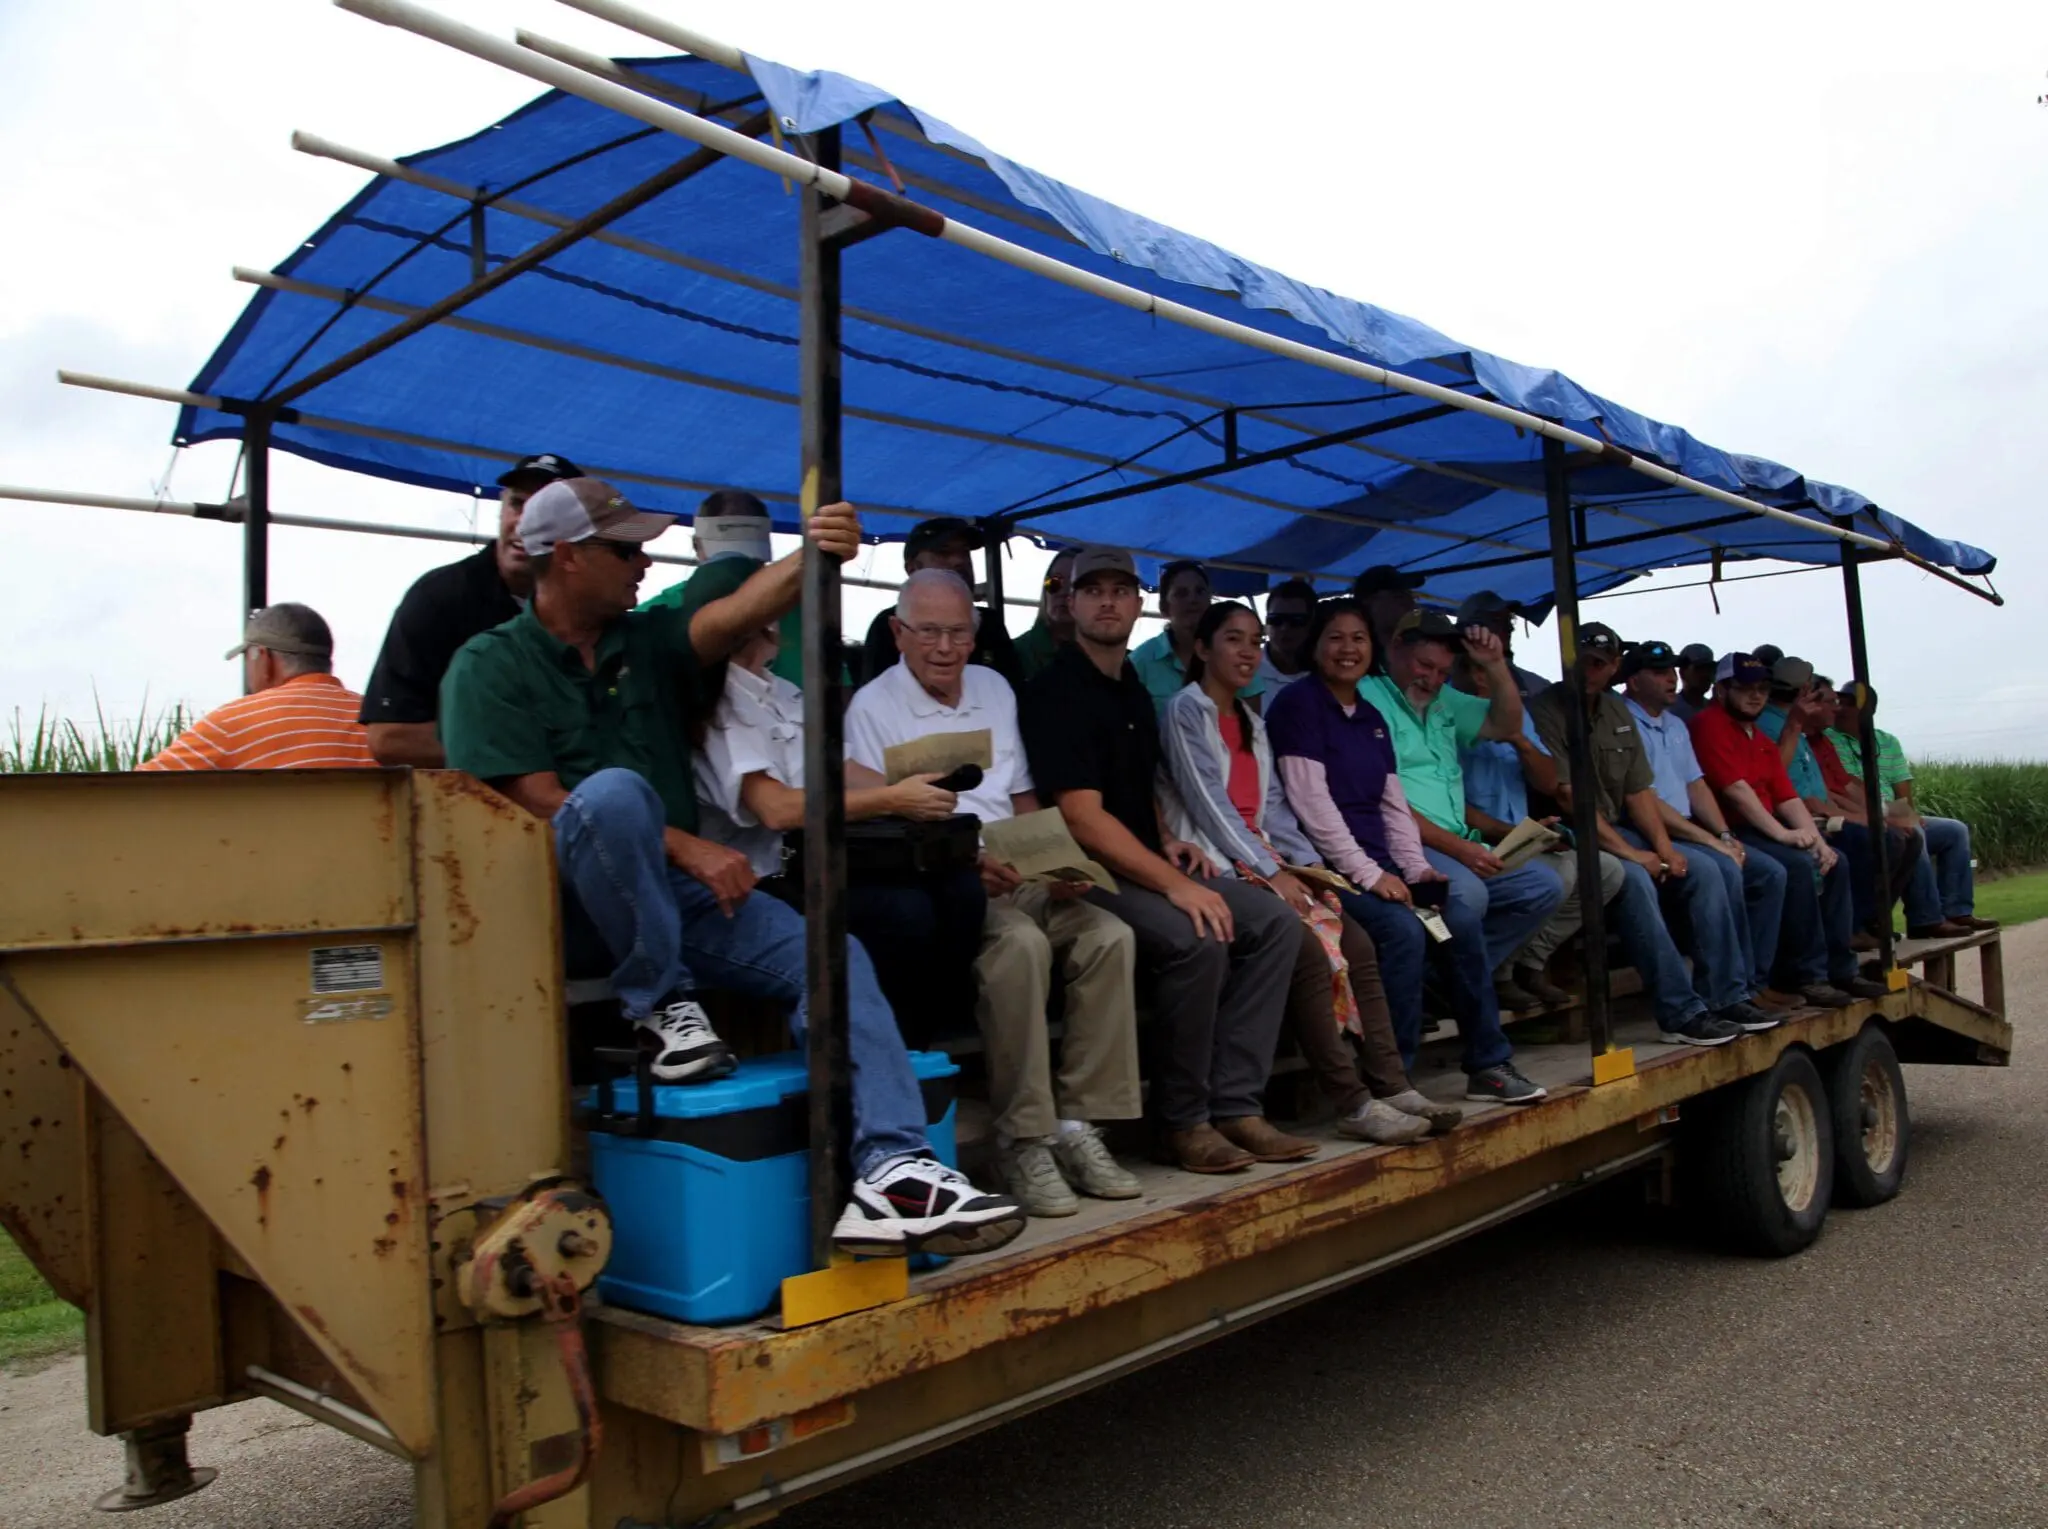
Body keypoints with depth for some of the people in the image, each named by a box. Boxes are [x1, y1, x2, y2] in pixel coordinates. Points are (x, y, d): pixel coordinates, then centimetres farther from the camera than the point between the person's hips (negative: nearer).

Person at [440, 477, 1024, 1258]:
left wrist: (813, 555, -28)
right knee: (615, 790, -36)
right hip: (569, 898, -5)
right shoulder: (491, 666, 0)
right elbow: (537, 803, -11)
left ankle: (893, 1171, -27)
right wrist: (684, 847, -16)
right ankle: (660, 1003, -17)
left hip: (682, 892, 5)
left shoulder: (648, 640, 13)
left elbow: (744, 608, -7)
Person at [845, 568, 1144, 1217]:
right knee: (1021, 942, -35)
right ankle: (1023, 1139, -25)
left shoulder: (994, 689, 19)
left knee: (1109, 936, -19)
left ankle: (1078, 1125, -15)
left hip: (1016, 877, 6)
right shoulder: (872, 705, -1)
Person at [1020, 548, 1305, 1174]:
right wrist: (1171, 883, -25)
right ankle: (1184, 1122, -13)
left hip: (1144, 864, 9)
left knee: (1276, 922, -7)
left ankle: (1235, 1105, -7)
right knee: (1198, 938, -32)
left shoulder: (1133, 691, 16)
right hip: (1087, 875, -9)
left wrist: (1166, 842, 10)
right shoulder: (1056, 692, -11)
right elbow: (1082, 816, -20)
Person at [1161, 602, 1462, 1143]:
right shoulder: (1186, 711, -2)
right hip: (1217, 865, -8)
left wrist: (1309, 863, 0)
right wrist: (1272, 873, -16)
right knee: (1307, 945, -27)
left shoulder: (1251, 722, 22)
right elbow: (1208, 801, -11)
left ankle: (1391, 1085, -13)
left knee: (1356, 941, -13)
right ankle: (1353, 1104, -23)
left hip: (1262, 859, 8)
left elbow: (1273, 807, 17)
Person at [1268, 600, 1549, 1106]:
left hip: (1376, 863, 7)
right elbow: (1311, 802, -13)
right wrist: (1367, 873, -17)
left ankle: (1488, 1065, -2)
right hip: (1327, 867, -7)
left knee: (1463, 918, -12)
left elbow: (1393, 802, 17)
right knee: (1403, 929, -28)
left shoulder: (1373, 717, 19)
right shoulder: (1299, 704, -5)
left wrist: (1416, 866, 1)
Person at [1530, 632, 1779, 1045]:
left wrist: (1664, 846, -4)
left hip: (1620, 830, 8)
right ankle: (1680, 1014, -28)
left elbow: (1638, 791, 12)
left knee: (1705, 872, -4)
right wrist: (1627, 851, -20)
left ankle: (1727, 998, 0)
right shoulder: (1545, 711, -11)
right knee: (1633, 879, -32)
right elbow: (1568, 795, -18)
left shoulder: (1618, 713, 13)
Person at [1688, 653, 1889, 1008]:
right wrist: (1781, 833, -20)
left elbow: (1787, 797, 13)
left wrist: (1817, 839, -1)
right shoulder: (1709, 726, -10)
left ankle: (1839, 969, 8)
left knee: (1834, 864, 2)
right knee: (1798, 866, -27)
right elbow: (1736, 789, -19)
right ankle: (1806, 976, -18)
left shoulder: (1762, 739, 20)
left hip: (1764, 832, 10)